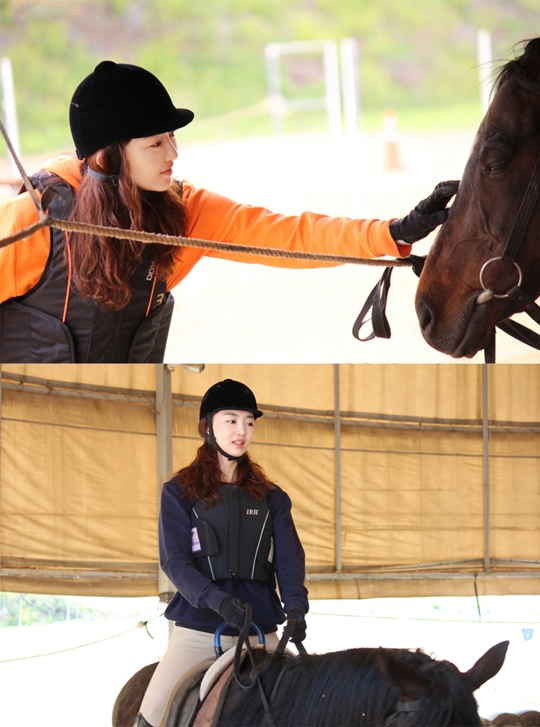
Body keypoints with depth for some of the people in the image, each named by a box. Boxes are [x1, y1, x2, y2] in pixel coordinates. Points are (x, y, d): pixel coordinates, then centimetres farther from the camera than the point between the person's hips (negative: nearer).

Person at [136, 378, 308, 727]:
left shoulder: (271, 498, 13)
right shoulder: (179, 492, 5)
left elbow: (289, 559, 3)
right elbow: (174, 561, -6)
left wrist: (295, 606, -19)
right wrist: (218, 600, -23)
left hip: (260, 633, 3)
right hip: (198, 630, -3)